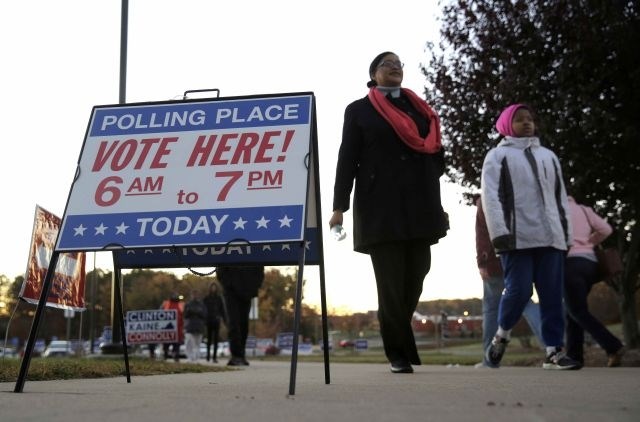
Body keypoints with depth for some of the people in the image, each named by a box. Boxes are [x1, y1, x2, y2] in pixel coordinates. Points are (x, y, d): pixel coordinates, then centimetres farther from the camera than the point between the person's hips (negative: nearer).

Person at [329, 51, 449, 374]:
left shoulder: (420, 108, 20)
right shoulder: (359, 110, 9)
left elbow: (436, 156, 19)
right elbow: (347, 160, 2)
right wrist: (340, 206, -6)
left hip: (419, 209, 4)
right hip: (380, 210, -4)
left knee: (414, 280, 4)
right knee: (391, 283, -3)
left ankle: (392, 331, 26)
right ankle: (400, 354, 6)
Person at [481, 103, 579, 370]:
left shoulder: (548, 156, 24)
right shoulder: (498, 155, 8)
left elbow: (561, 197, 23)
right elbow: (490, 196, -4)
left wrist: (566, 234, 15)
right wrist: (499, 232, -16)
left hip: (550, 237, 5)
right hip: (517, 237, -5)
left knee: (553, 296, -1)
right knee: (519, 290, -11)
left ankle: (554, 351, 2)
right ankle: (501, 336, 13)